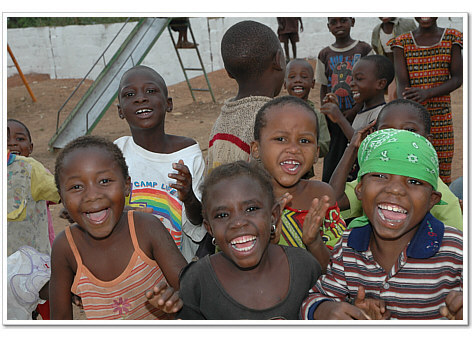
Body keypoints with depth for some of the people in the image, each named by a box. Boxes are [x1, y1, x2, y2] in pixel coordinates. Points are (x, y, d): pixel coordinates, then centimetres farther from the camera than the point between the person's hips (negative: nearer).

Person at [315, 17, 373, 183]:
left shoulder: (364, 49, 2)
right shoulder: (325, 54, 9)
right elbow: (323, 88, 12)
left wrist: (354, 110, -10)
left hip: (359, 113, -1)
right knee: (330, 165, 0)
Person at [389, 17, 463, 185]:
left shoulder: (451, 38, 7)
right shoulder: (402, 42, 4)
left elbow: (457, 79, 0)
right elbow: (402, 84, -6)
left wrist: (427, 92, -18)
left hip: (442, 117, 1)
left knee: (442, 175, 3)